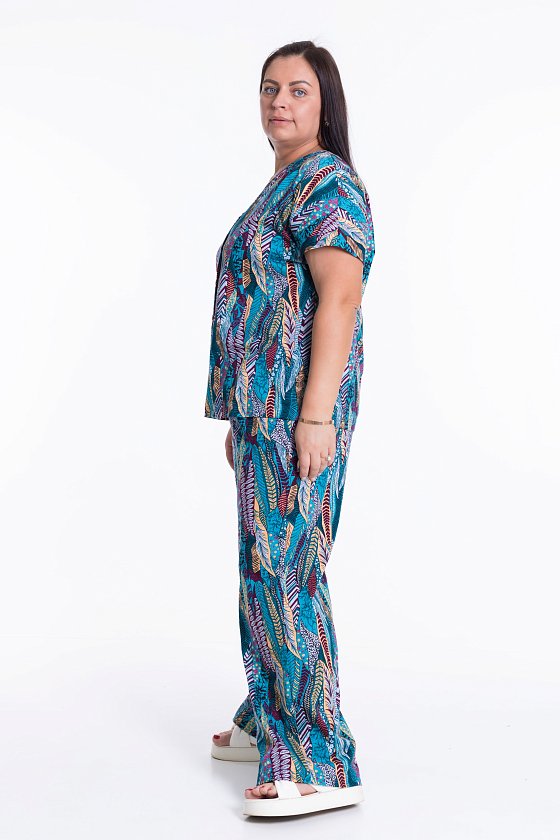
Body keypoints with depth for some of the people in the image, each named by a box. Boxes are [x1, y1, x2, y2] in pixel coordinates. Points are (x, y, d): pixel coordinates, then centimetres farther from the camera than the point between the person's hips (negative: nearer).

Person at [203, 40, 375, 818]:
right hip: (265, 406, 10)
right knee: (267, 562, 15)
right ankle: (270, 721, 28)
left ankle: (321, 766, -5)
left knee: (284, 565, -11)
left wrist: (315, 413, -25)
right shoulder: (284, 189, 21)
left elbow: (339, 298, -19)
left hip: (298, 406, -10)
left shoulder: (326, 183, -9)